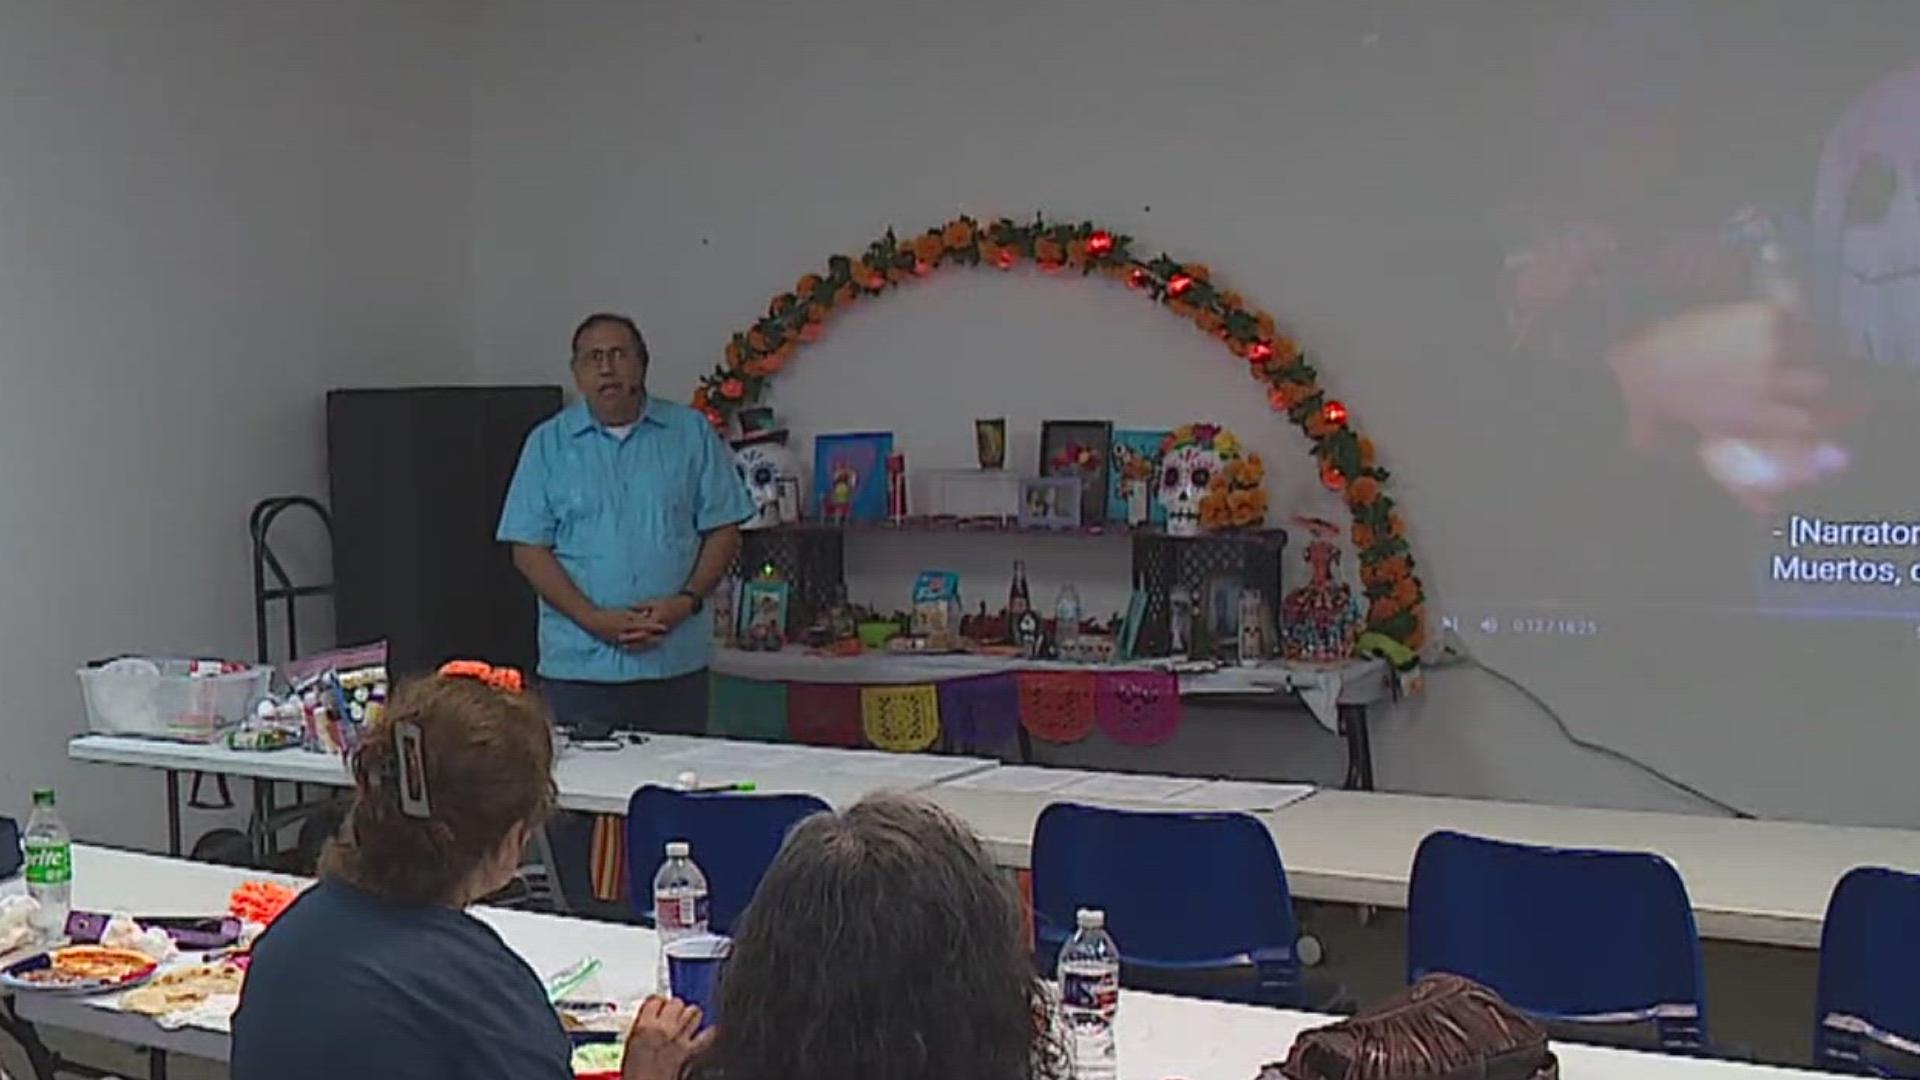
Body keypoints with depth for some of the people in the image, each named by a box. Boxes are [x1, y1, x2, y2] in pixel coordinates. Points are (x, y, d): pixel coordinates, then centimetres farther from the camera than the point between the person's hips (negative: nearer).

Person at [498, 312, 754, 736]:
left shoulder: (692, 434, 7)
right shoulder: (548, 444, 6)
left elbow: (723, 531, 6)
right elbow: (529, 550, 1)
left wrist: (687, 601, -11)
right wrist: (594, 620, -11)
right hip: (579, 666, 0)